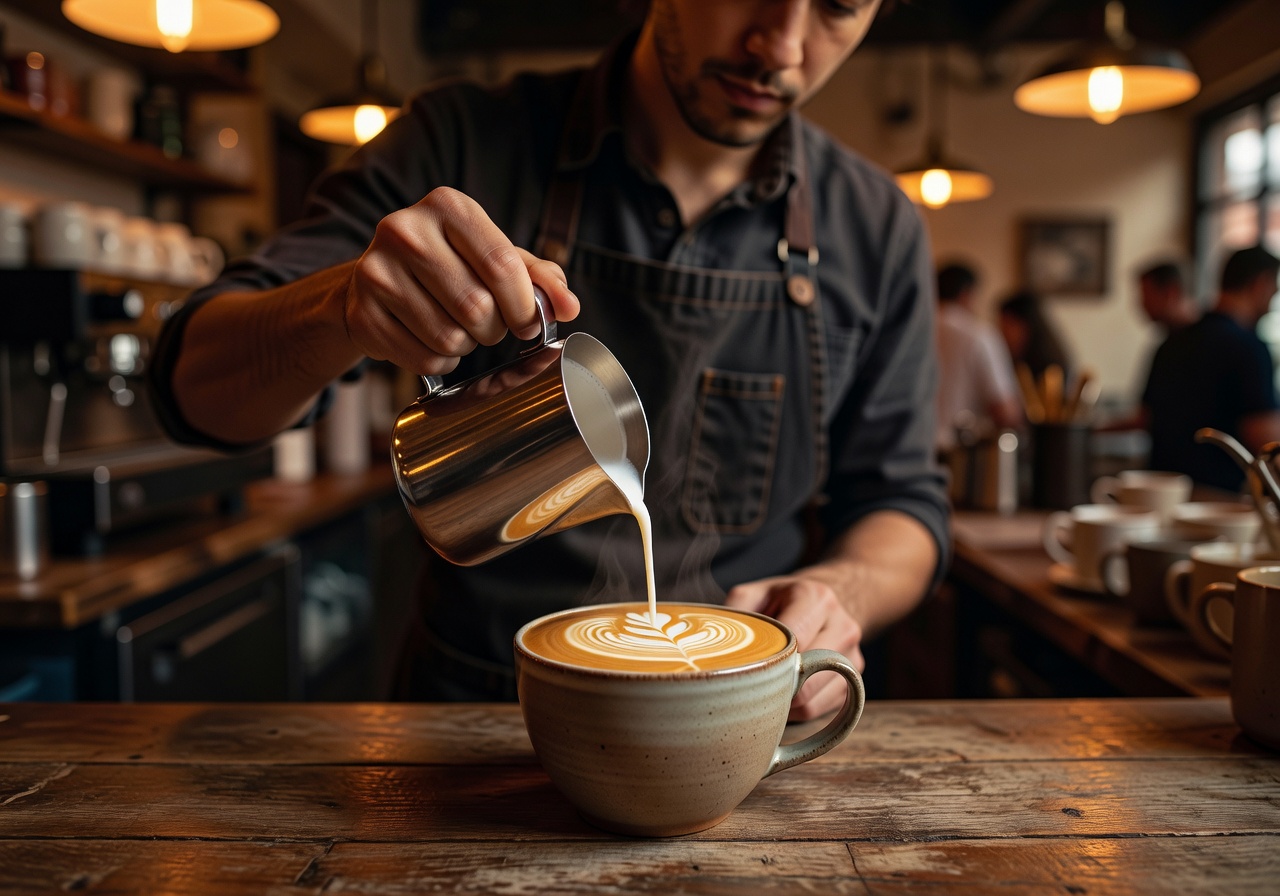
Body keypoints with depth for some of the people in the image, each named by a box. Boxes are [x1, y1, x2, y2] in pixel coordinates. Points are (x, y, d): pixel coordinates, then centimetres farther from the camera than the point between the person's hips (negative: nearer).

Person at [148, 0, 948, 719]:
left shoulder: (876, 228, 1)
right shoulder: (465, 145, -5)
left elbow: (899, 498, 9)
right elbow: (196, 386, -4)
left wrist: (841, 589, -15)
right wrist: (344, 304, -27)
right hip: (470, 721, 0)